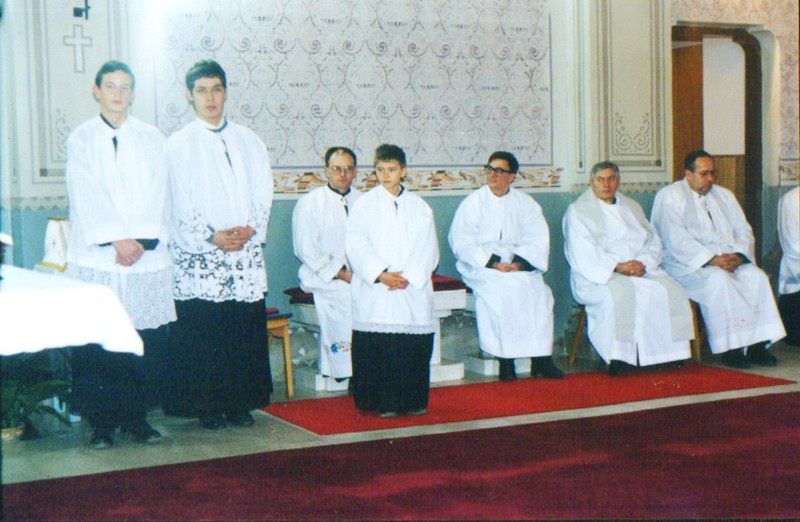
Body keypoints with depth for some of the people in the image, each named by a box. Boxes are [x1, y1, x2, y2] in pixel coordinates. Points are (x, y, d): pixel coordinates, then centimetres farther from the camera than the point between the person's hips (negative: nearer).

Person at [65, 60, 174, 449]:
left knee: (145, 340, 0)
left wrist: (141, 239, -9)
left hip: (146, 255, 2)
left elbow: (157, 195, 4)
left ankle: (136, 417, 11)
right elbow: (88, 197, -4)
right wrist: (117, 239, -14)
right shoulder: (81, 139, 7)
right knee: (97, 342, -3)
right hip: (96, 257, -2)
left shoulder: (151, 139, 12)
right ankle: (101, 423, 5)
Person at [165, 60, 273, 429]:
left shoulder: (249, 142, 13)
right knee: (203, 333, -2)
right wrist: (211, 237, -14)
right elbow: (180, 204, -4)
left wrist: (251, 228, -9)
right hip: (200, 257, -3)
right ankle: (207, 406, 8)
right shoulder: (179, 145, 3)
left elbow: (263, 193, 8)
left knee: (246, 331, 4)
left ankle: (239, 403, 14)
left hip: (246, 253, 3)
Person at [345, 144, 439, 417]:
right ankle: (383, 402, 2)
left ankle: (413, 400, 11)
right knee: (377, 349, -6)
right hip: (374, 293, -2)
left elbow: (429, 249, 5)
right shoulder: (364, 204, 7)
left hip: (413, 290, 2)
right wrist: (380, 274, -16)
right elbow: (356, 246, -3)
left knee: (415, 347, 0)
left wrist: (409, 276, -10)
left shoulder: (419, 207, 12)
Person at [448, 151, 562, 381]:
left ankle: (541, 358, -19)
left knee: (540, 291, -24)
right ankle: (506, 360, -25)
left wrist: (520, 263, -14)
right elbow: (462, 244, -5)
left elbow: (538, 241, 4)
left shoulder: (525, 203, 10)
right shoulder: (472, 203, 3)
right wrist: (493, 264, -16)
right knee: (501, 292, -32)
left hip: (519, 266, 3)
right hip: (481, 267, -3)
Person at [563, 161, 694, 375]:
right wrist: (617, 266, -18)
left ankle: (663, 353, -17)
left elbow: (653, 241, 14)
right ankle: (618, 357, -33)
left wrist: (643, 263, -8)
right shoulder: (578, 211, 5)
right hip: (599, 275, -5)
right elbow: (584, 252, -8)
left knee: (669, 291, -22)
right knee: (620, 293, -37)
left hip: (641, 269, 5)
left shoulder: (632, 207, 23)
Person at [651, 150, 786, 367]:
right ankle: (730, 348, -28)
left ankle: (757, 345, -21)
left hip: (728, 259, 6)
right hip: (687, 264, -6)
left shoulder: (724, 196, 20)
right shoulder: (669, 196, -1)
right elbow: (676, 240, -13)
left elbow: (744, 231, 13)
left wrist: (738, 255, -9)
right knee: (719, 280, -34)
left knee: (756, 276, -21)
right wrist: (710, 259, -22)